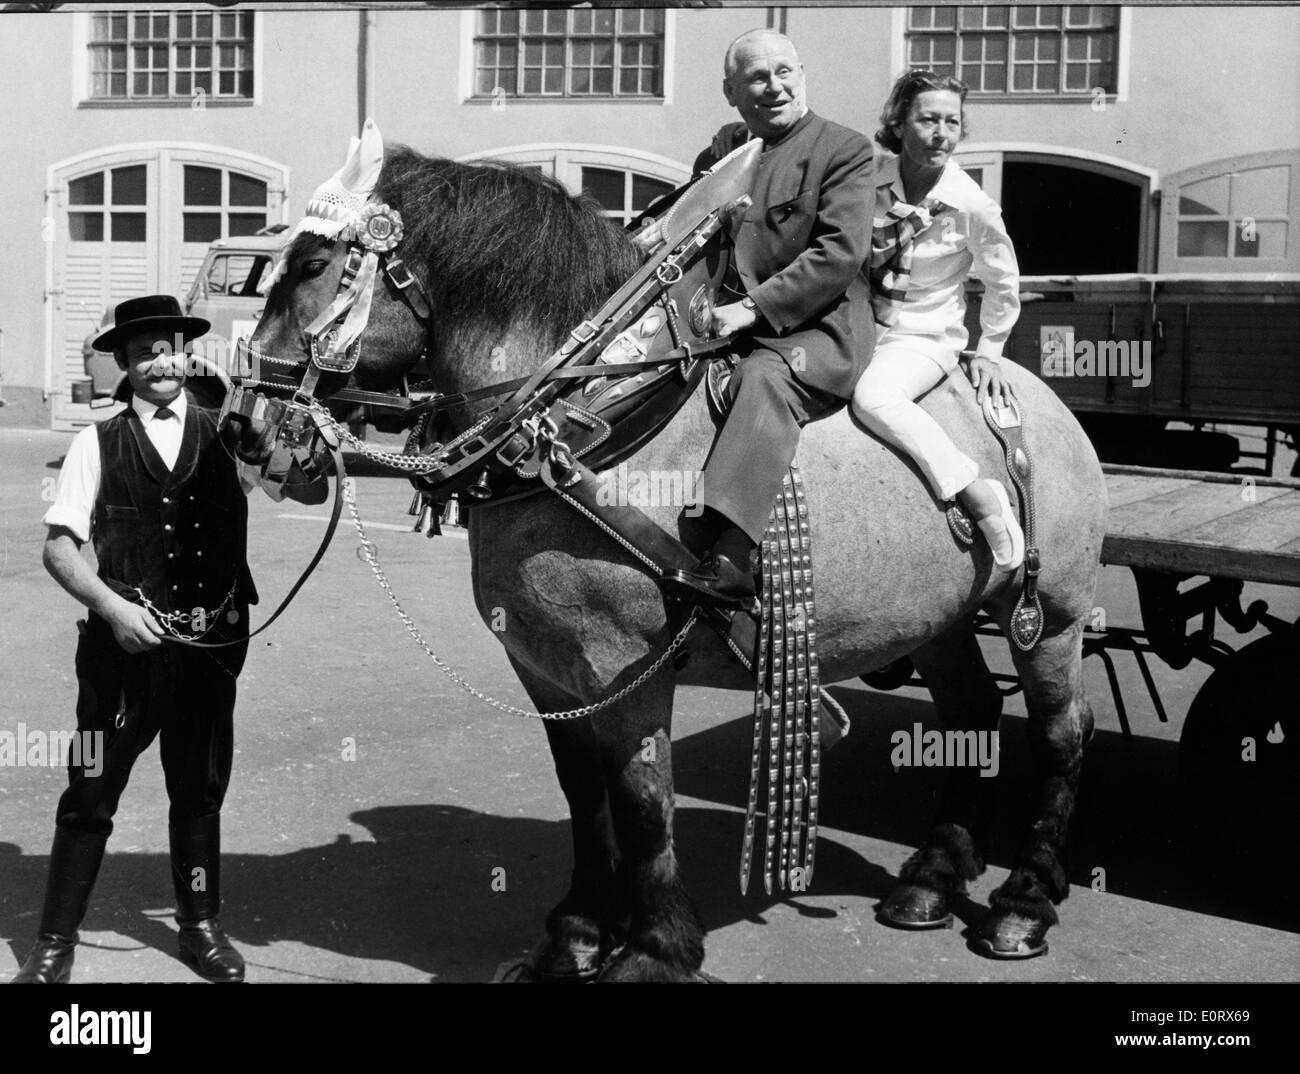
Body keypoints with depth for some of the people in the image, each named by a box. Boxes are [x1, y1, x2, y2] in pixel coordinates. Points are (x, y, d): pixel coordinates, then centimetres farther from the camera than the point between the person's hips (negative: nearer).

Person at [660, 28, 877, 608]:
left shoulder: (845, 149, 4)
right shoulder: (716, 160, 22)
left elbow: (841, 252, -9)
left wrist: (754, 307, -17)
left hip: (821, 328, -6)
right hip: (732, 329, 6)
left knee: (765, 376, -37)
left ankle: (731, 561, -50)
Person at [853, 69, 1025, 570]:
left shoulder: (973, 206, -9)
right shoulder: (867, 183, -3)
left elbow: (1002, 283, 6)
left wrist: (989, 352, 9)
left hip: (926, 339, -4)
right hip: (861, 325, 5)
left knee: (872, 397, -35)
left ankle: (980, 496, -29)